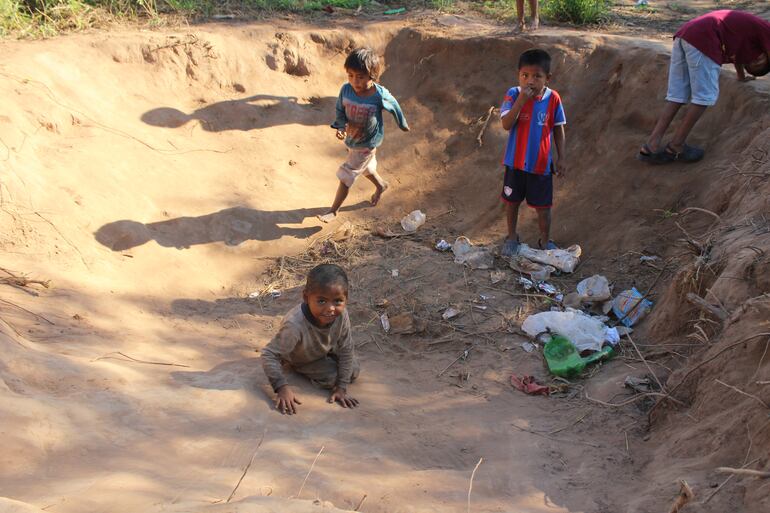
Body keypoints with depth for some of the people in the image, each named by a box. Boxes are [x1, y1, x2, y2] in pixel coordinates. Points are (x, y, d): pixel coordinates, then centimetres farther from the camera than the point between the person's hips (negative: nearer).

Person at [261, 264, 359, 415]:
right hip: (300, 359, -4)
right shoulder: (295, 325, -47)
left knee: (353, 371, -2)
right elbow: (269, 355, -40)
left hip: (326, 348, 4)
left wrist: (341, 388, -19)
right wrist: (282, 387, -48)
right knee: (331, 377, -17)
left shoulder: (341, 315, -33)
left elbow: (346, 350, -20)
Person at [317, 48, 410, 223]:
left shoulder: (380, 96, -30)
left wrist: (403, 124, 8)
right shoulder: (346, 90, -21)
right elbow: (340, 111, -5)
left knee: (346, 175, -1)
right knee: (365, 166, 29)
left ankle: (333, 210, 13)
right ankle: (381, 185, 59)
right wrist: (342, 126, -25)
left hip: (368, 143, -5)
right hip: (351, 138, 5)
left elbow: (394, 108, -9)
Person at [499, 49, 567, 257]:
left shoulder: (553, 98, -9)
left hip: (541, 163, 0)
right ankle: (512, 237, 37)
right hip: (516, 162, 0)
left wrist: (562, 158, 0)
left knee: (543, 206, 11)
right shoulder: (513, 95, -12)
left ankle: (545, 240, 33)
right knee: (512, 201, 16)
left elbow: (558, 130, 1)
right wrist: (521, 100, -31)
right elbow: (506, 124, -23)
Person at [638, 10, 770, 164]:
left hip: (684, 35, 9)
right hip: (703, 39, -9)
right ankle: (676, 147, 0)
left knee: (677, 96, 7)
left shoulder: (748, 28, 36)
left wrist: (742, 77, 68)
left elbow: (737, 53, 55)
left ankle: (651, 147, 0)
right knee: (705, 96, -2)